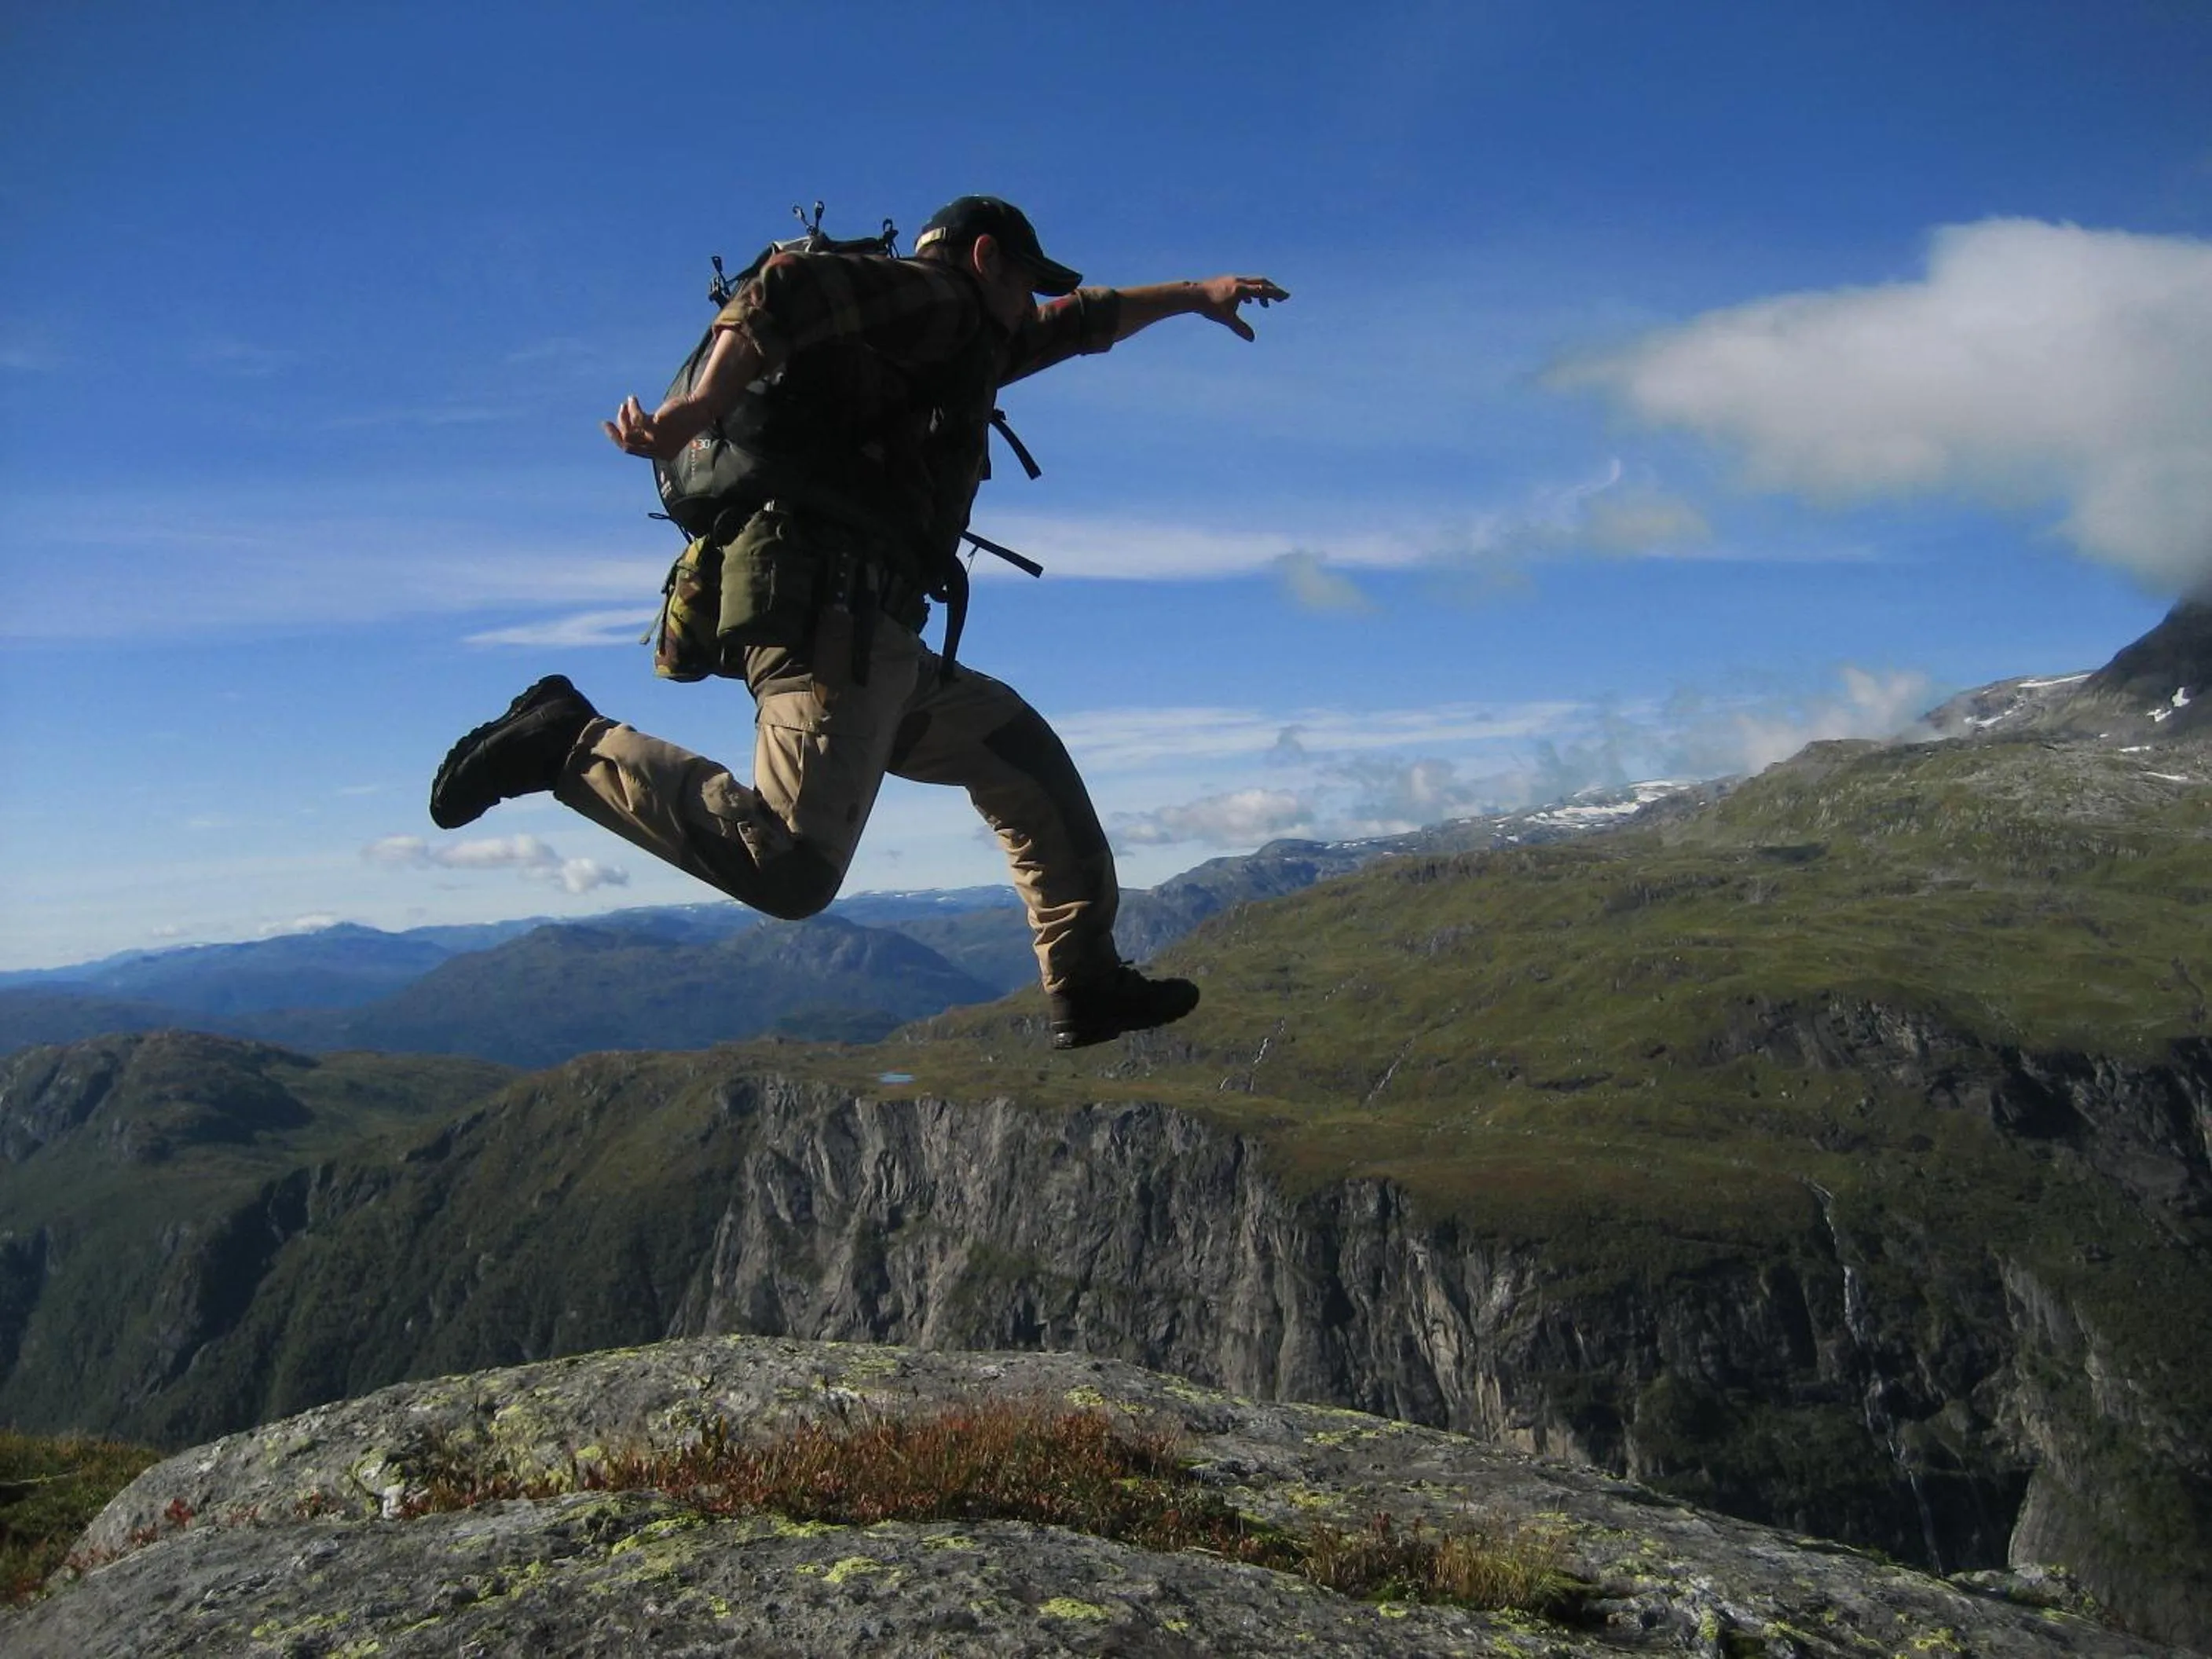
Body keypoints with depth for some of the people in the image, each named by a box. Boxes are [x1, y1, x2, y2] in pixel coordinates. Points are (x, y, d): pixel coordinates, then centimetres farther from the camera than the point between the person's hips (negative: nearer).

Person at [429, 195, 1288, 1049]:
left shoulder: (961, 343, 34)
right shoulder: (934, 297, 6)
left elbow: (1079, 323, 49)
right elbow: (785, 287, -13)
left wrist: (1192, 295, 58)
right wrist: (696, 413, -24)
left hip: (868, 635, 10)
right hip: (827, 604, -10)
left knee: (1024, 756, 21)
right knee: (788, 867, -24)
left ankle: (1086, 983, 20)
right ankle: (573, 744, -11)